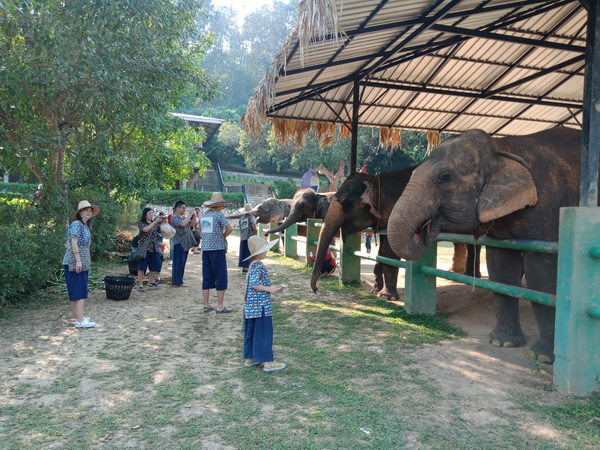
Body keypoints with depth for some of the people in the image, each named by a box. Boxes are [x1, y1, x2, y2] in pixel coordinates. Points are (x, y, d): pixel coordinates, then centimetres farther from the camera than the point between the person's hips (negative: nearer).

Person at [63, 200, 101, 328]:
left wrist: (87, 264, 20)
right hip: (75, 262, -9)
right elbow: (74, 243, -18)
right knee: (80, 291, -11)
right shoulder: (76, 224, -10)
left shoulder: (85, 226, 17)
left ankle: (75, 316, 22)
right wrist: (78, 260, -23)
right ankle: (80, 321, -12)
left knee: (76, 291, 14)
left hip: (82, 263, 9)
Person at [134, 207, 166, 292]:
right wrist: (156, 221, -25)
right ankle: (140, 284, 0)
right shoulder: (141, 223, -4)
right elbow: (146, 229, -23)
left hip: (155, 248, 6)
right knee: (142, 266, -4)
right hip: (144, 248, -6)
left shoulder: (155, 222, 13)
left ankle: (151, 281, 23)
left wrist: (164, 221, -8)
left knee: (156, 264, 7)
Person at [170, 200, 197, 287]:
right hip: (179, 243, -9)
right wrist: (190, 215, -20)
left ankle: (180, 279, 22)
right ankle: (177, 282, -3)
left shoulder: (183, 217, 16)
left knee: (183, 262, 13)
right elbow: (182, 224, -27)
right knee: (178, 262, -6)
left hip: (185, 243, 9)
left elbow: (192, 223, 16)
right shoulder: (174, 217, -10)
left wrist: (194, 215, 2)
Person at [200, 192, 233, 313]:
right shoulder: (218, 214, -9)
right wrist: (223, 236, 2)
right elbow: (229, 228, -16)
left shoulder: (203, 216, 13)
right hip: (217, 248, -7)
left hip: (205, 249, 7)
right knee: (220, 277, 0)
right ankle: (220, 307, 3)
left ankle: (206, 305, 16)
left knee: (206, 277, 11)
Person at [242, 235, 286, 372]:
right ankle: (267, 363, 4)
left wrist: (272, 288, 13)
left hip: (250, 305, 10)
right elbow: (254, 284, -25)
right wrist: (270, 289, -18)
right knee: (264, 333, -2)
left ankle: (249, 359, 27)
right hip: (260, 306, -10)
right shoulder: (258, 266, -18)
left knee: (251, 332, 16)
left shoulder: (254, 265, 13)